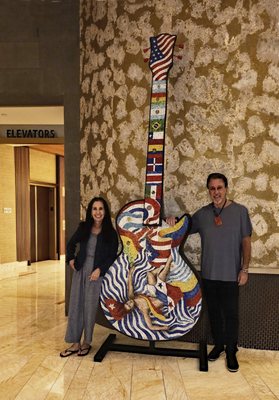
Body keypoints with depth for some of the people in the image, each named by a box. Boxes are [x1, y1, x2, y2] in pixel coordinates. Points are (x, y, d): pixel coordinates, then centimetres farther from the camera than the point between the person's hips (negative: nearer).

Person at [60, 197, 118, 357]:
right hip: (80, 270, 4)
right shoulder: (83, 227, 4)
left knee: (90, 308, 5)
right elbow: (71, 244, 17)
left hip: (97, 273, -3)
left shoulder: (111, 233, -5)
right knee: (76, 305, 6)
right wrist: (71, 259, 3)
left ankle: (87, 342, 23)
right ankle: (75, 343, 19)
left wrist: (100, 269, -15)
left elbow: (112, 256, -5)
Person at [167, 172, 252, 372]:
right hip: (209, 274, 3)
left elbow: (246, 241, -4)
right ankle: (218, 344, 35)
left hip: (231, 275, -3)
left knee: (231, 313, 7)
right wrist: (173, 223, -10)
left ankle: (231, 351, 26)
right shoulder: (202, 214, 1)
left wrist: (245, 269, -7)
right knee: (214, 311, 15)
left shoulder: (240, 211, -6)